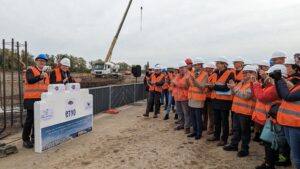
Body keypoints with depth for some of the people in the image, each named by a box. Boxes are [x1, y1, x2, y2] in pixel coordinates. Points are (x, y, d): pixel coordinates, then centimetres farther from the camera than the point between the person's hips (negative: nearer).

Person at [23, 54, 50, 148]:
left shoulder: (45, 73, 19)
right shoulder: (30, 70, -4)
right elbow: (30, 80, -24)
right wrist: (40, 76, -40)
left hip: (41, 99, 7)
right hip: (31, 99, -7)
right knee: (30, 119, -5)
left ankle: (34, 138, 24)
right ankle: (25, 140, 6)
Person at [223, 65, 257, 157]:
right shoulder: (241, 82, 15)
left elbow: (245, 96, -24)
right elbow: (236, 93, 20)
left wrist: (234, 87, -20)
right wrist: (232, 88, 1)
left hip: (245, 111, -8)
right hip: (237, 109, 8)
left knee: (245, 131, 3)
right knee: (236, 129, 18)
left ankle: (244, 149, 15)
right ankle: (234, 144, 31)